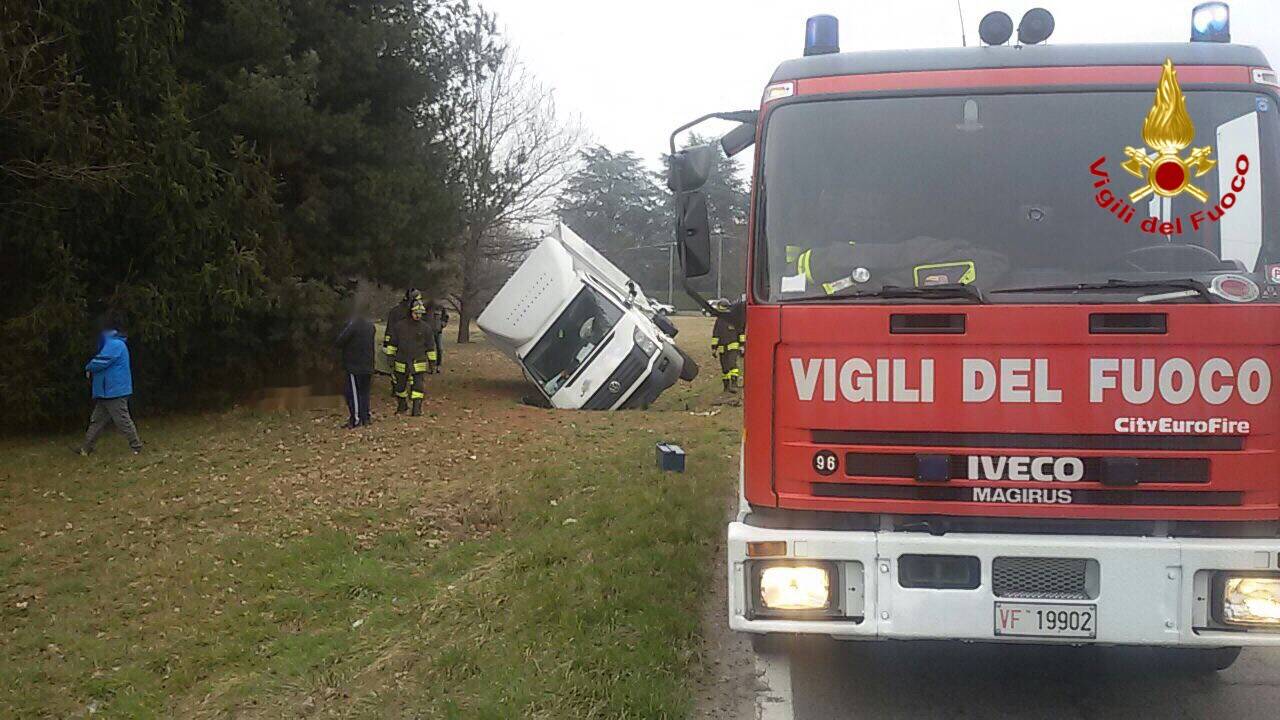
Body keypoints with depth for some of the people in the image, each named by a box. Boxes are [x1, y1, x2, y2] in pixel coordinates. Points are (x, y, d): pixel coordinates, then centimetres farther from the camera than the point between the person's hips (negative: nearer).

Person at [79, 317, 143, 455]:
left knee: (123, 421, -6)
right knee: (97, 420, 12)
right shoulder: (115, 344, 19)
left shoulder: (114, 344, -15)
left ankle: (136, 447, 0)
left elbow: (100, 362, -19)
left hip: (115, 392, -10)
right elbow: (102, 361, 20)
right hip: (107, 392, 10)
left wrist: (89, 368, 0)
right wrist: (92, 370, 4)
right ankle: (86, 449, 16)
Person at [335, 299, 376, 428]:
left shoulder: (352, 324, -14)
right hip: (368, 365, 7)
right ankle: (365, 417, 15)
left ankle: (356, 419, -4)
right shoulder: (371, 325, 7)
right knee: (364, 392, 13)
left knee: (353, 392, -2)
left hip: (354, 365, -7)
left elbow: (339, 341, -14)